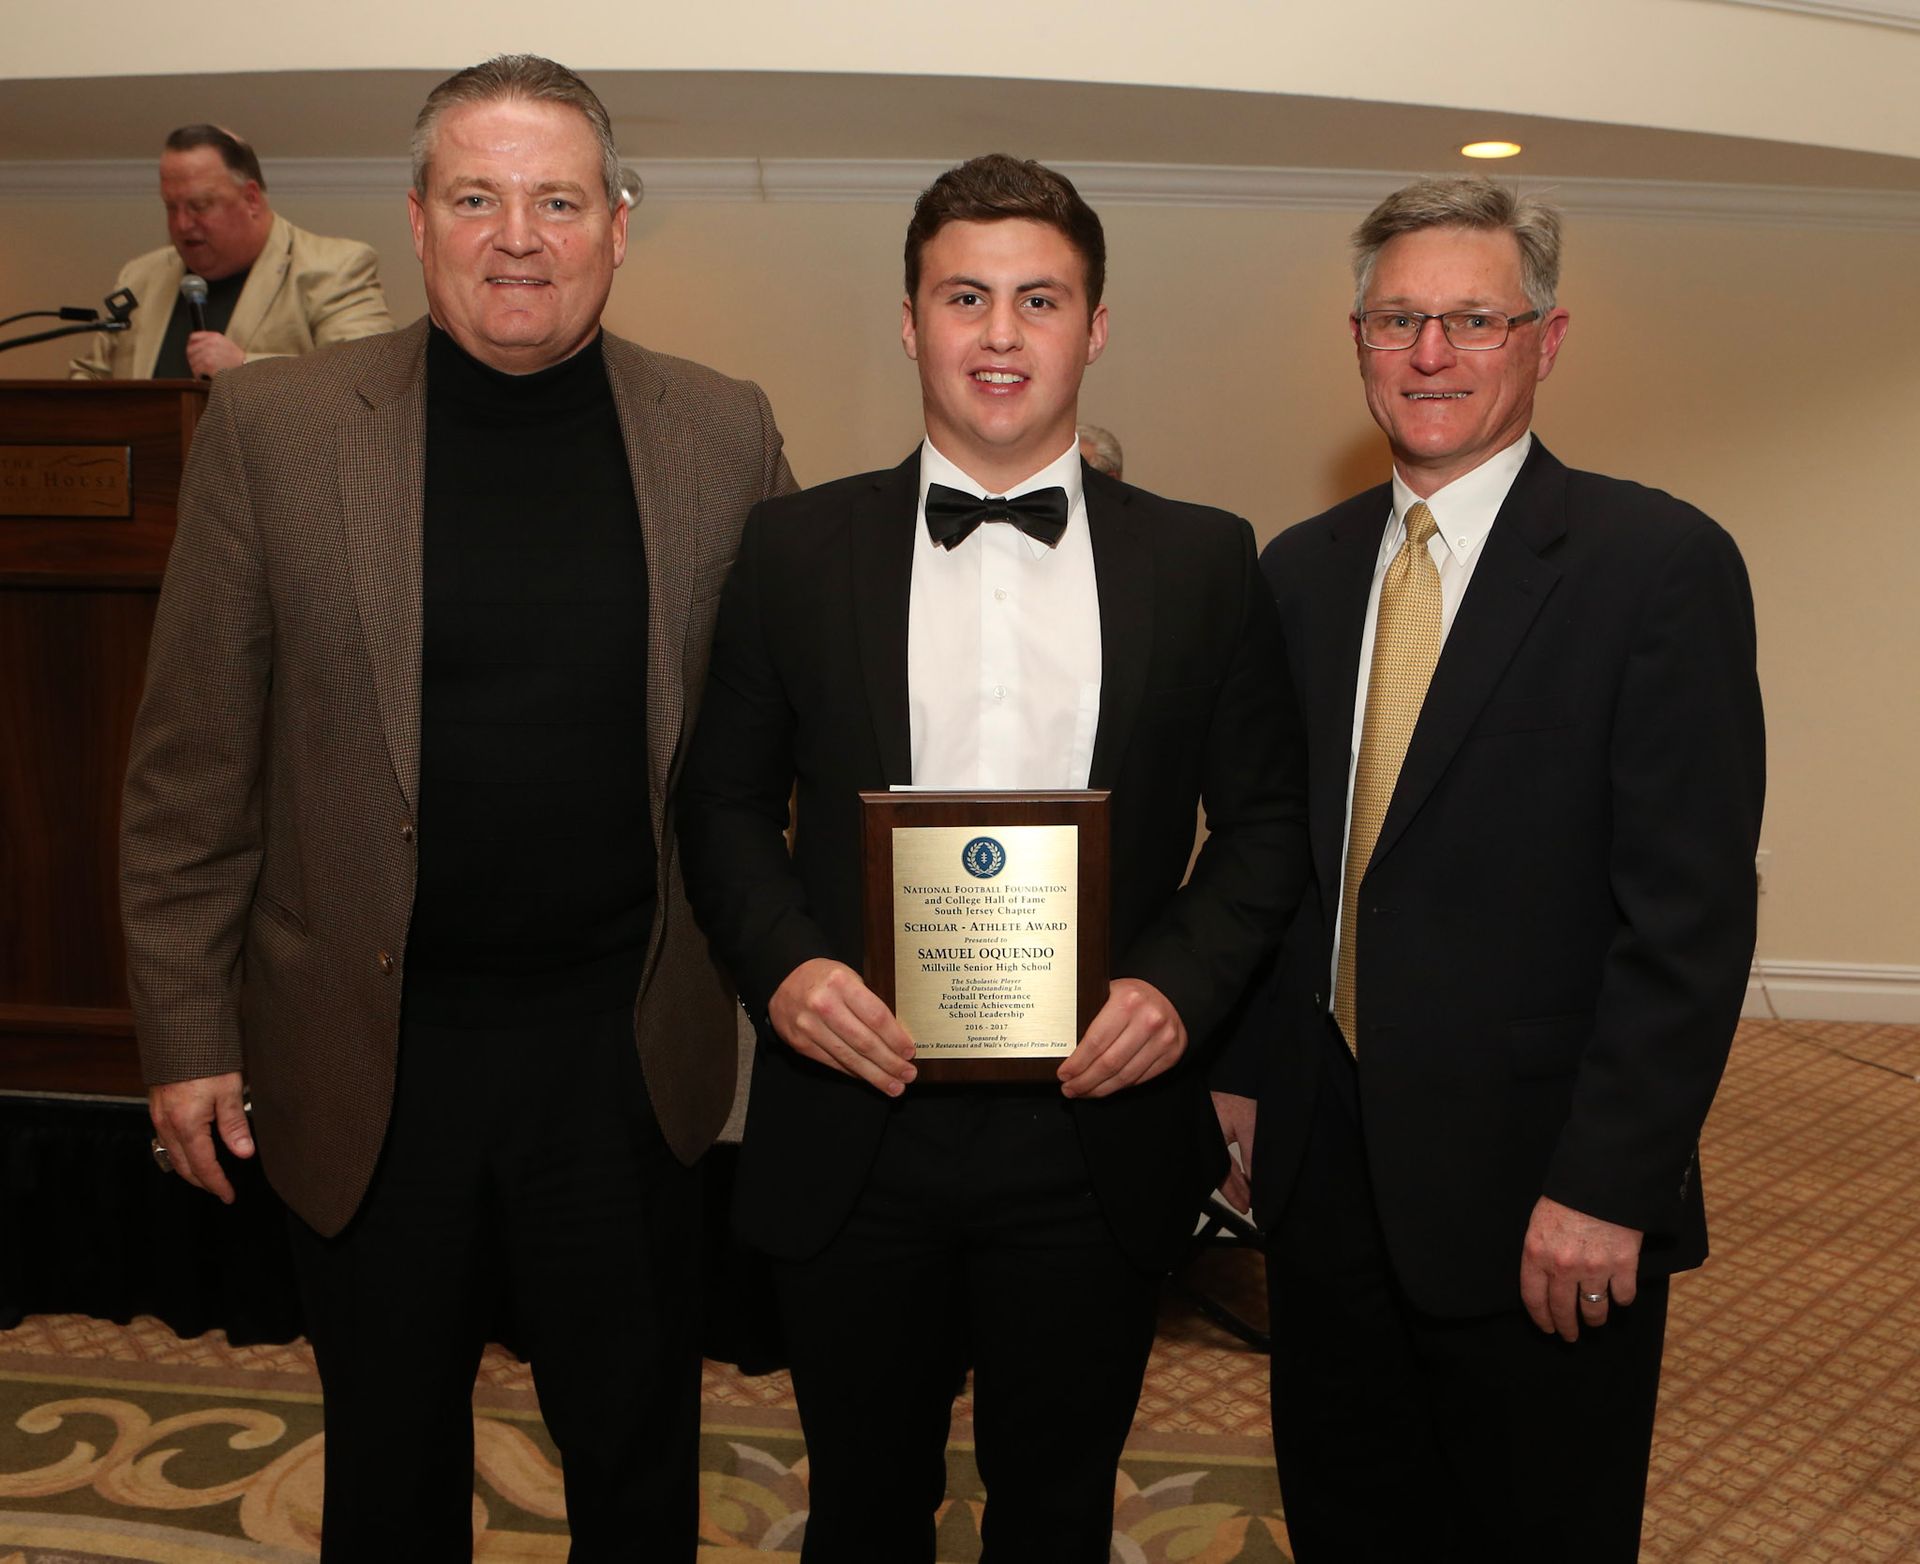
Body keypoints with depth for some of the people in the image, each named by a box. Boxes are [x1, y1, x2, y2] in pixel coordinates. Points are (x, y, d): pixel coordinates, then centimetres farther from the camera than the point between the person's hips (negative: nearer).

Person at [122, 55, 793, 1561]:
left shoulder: (722, 433, -2)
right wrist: (186, 1030, -2)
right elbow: (192, 766, -1)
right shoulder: (274, 424, -4)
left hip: (629, 1047, 1)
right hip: (369, 1054, 0)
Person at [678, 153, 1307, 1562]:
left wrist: (1182, 983, -12)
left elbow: (1267, 821, 4)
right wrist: (782, 962, -13)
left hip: (1095, 1129, 0)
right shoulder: (798, 547, 1)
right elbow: (726, 800, 5)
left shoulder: (1205, 562, 2)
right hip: (855, 1126, 0)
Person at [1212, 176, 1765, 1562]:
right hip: (1328, 1168, 5)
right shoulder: (1301, 569, 7)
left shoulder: (1661, 564, -10)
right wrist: (1242, 1070, 7)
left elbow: (1691, 912, -14)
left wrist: (1607, 1188, -17)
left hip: (1537, 1192, -5)